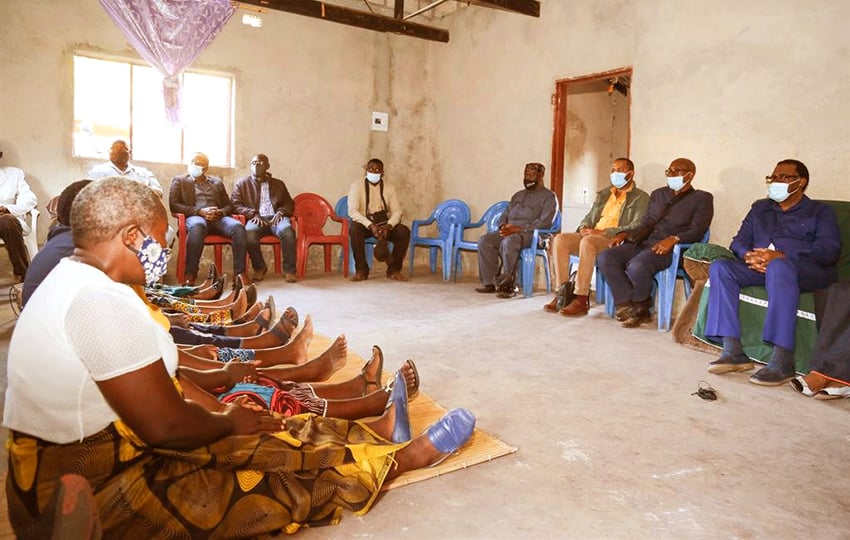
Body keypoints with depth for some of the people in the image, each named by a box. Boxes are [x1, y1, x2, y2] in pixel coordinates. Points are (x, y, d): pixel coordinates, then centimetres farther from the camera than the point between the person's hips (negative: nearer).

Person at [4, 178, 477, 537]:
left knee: (268, 432, 12)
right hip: (96, 494, -10)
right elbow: (166, 426, -26)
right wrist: (229, 422, -6)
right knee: (291, 477, -1)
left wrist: (223, 416, 4)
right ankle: (406, 456, 14)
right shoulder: (103, 300, -27)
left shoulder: (72, 279, 7)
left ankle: (377, 434, 25)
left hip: (78, 464, 10)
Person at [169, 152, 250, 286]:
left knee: (238, 227, -32)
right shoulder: (179, 180, 17)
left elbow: (228, 205, 21)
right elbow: (174, 204, 3)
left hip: (218, 218, 3)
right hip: (195, 216, -3)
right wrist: (200, 211, -12)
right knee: (197, 226, -41)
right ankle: (190, 273, -36)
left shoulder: (217, 182, 27)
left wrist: (221, 212, -5)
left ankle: (240, 272, -33)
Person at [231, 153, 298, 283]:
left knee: (287, 230, -36)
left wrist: (281, 212, -6)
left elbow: (289, 204, 18)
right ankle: (259, 267, -14)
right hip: (256, 219, -1)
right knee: (249, 232, -37)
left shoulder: (278, 184, 24)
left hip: (276, 218, 1)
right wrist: (253, 214, -12)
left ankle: (289, 270, -24)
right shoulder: (242, 183, 18)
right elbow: (235, 204, 6)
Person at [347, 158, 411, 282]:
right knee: (354, 230, -36)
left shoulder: (390, 188, 4)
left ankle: (394, 269, -9)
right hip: (364, 224, -2)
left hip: (385, 224, 2)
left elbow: (397, 211, -3)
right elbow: (352, 211, -15)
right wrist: (370, 225, -30)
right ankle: (361, 269, -18)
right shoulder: (357, 186, -3)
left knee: (404, 231, -26)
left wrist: (388, 226, -25)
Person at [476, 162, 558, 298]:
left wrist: (519, 229, -19)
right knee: (484, 241, -20)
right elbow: (505, 215, 25)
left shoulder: (549, 197, 5)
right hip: (509, 232, 7)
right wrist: (503, 226, 0)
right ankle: (489, 283, -20)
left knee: (508, 242, -38)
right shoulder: (518, 195, 28)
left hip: (530, 234, -7)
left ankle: (508, 285, -28)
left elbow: (544, 222, -9)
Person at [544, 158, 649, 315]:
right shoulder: (603, 194, 25)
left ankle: (581, 299, -34)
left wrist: (603, 232, -19)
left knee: (587, 242, -37)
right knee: (559, 239, -20)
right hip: (591, 236, 7)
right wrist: (584, 228, -1)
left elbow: (637, 228, -11)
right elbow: (589, 217, 25)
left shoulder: (640, 198, 4)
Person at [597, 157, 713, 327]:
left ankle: (640, 308, -9)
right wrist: (625, 234, 0)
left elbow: (697, 230, -5)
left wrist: (673, 239, -25)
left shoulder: (702, 198, 7)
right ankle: (628, 308, -20)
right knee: (606, 257, -21)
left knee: (637, 266, -36)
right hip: (644, 242, 6)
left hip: (672, 248, -6)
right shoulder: (658, 194, 25)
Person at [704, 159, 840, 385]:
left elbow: (829, 251, -4)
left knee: (778, 267, -40)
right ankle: (733, 351, -31)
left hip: (808, 271, -4)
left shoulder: (820, 211, 14)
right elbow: (738, 241, 16)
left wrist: (782, 257, -21)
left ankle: (782, 361, -43)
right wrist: (748, 255, -10)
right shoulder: (760, 208, 27)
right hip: (759, 268, 5)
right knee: (720, 267, -25)